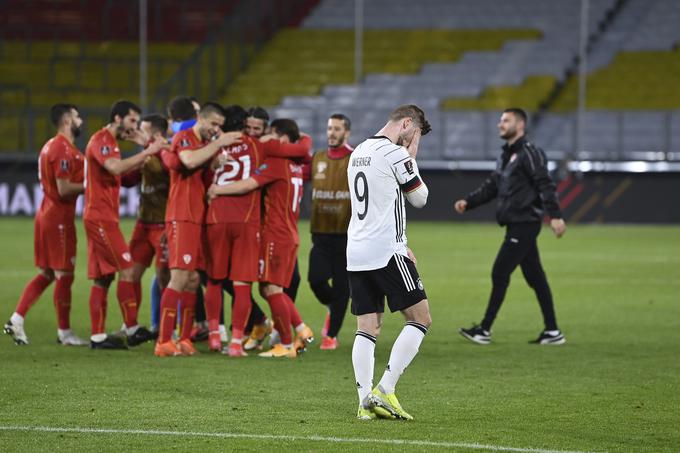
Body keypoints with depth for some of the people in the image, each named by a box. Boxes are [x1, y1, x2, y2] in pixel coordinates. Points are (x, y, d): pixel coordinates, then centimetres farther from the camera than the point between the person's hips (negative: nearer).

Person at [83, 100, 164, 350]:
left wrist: (145, 155, 11)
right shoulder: (101, 140, -11)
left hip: (104, 218, 10)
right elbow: (116, 168, -27)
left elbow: (120, 173, 24)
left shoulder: (109, 141, 20)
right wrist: (147, 152, -23)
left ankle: (98, 336, 6)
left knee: (102, 278, 7)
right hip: (100, 216, -10)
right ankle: (132, 329, -12)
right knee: (126, 270, -12)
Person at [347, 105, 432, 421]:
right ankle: (384, 391, -9)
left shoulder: (358, 152, 17)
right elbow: (419, 198, 1)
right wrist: (412, 158, 9)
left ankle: (365, 401, -2)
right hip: (385, 252, -8)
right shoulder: (396, 154, -10)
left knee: (367, 329, 6)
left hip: (356, 253, 8)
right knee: (420, 319, -1)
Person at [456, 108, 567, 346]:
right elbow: (490, 187, 21)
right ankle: (552, 332, 12)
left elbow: (545, 185, -19)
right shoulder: (506, 156, 19)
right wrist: (468, 202, 7)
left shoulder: (529, 153, -10)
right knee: (535, 277, 9)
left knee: (500, 273, -8)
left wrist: (555, 215, -29)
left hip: (525, 223, -9)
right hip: (516, 225, 9)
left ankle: (485, 330, -4)